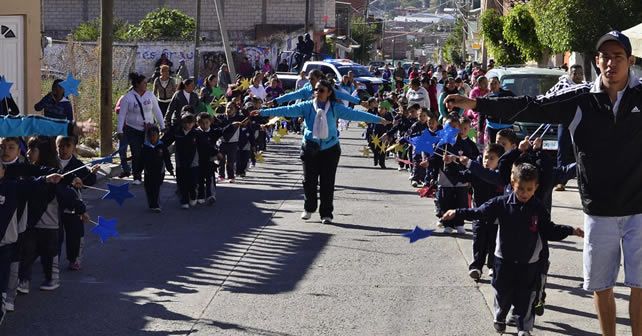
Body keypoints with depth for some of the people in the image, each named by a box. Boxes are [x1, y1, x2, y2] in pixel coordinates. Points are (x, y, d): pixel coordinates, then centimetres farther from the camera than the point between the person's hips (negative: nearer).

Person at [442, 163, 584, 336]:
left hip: (528, 263, 0)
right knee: (503, 293, 13)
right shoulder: (502, 204, -10)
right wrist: (457, 213, -19)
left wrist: (571, 231, -7)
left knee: (525, 298, 5)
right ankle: (499, 318, 40)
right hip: (504, 259, 0)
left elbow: (550, 231, 2)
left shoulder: (539, 210, -6)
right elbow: (479, 212, -9)